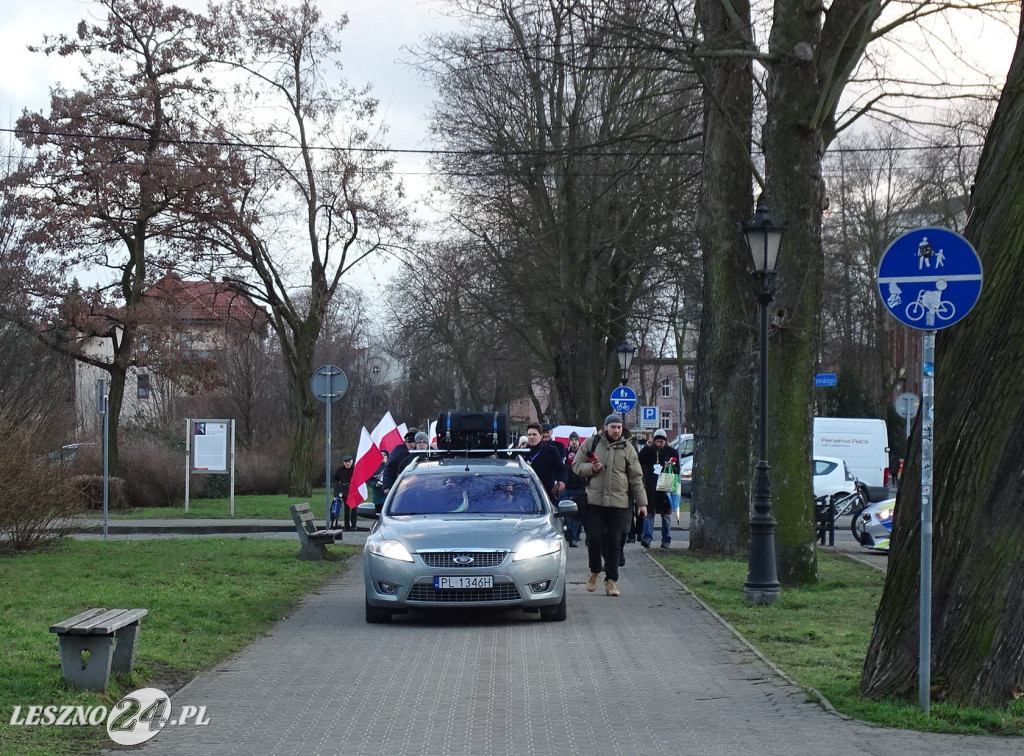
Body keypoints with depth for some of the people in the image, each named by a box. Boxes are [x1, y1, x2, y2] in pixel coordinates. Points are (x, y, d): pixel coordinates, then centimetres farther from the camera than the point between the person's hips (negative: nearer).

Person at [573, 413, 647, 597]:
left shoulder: (627, 448, 10)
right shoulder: (591, 443, 6)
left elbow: (636, 478, 13)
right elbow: (576, 465, 10)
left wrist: (641, 502, 9)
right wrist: (590, 468, -11)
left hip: (619, 504, 1)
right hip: (595, 501, -1)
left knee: (614, 542, 0)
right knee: (594, 538, -1)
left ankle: (611, 580, 8)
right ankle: (595, 572, 23)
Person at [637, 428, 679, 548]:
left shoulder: (672, 452, 4)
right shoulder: (650, 450, 8)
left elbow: (677, 470, 5)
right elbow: (640, 460, -4)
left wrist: (670, 466, -17)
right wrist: (647, 447, -10)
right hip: (650, 487, 1)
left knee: (666, 514, 6)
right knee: (649, 513, -6)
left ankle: (666, 540, 11)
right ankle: (647, 538, -10)